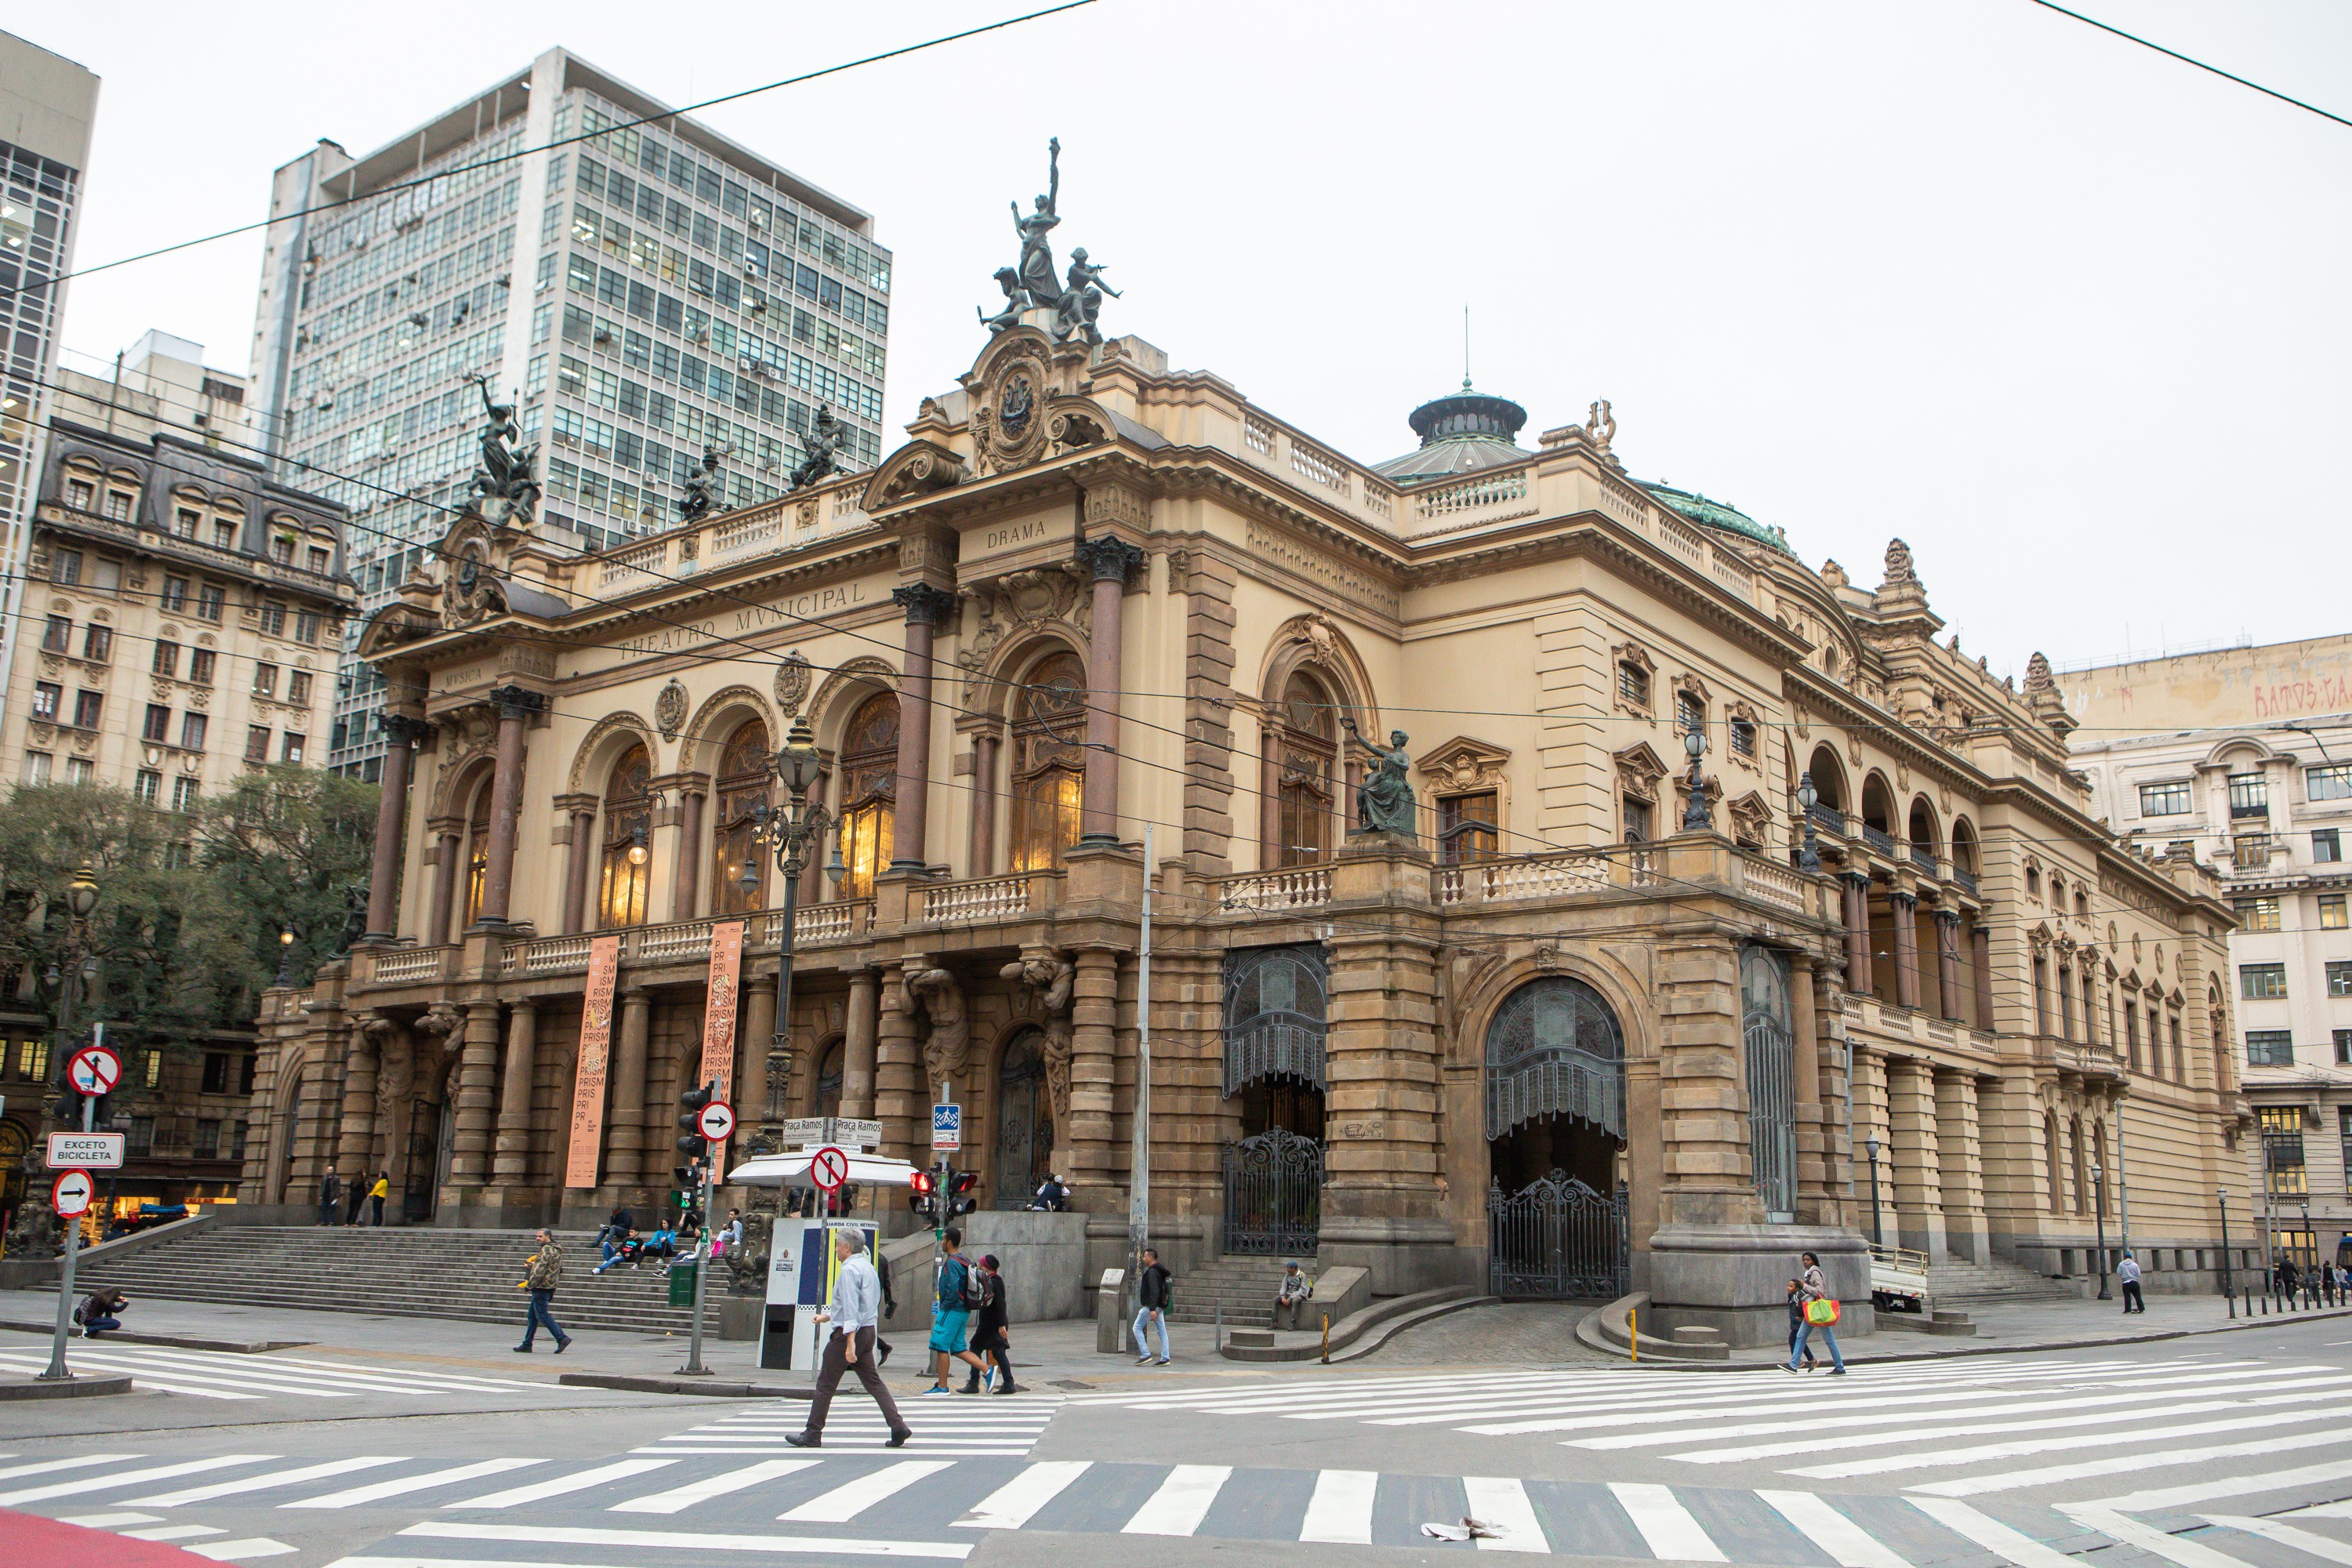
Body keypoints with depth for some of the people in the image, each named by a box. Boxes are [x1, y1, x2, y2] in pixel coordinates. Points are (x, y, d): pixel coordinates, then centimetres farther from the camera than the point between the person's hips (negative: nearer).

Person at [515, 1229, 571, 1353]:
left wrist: (529, 1285, -13)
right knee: (532, 1316, 14)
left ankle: (562, 1338, -14)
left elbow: (539, 1270, -20)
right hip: (550, 1288, 10)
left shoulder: (546, 1250, -15)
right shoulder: (557, 1251, 17)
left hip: (541, 1288, -10)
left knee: (542, 1315, -9)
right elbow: (559, 1271, 22)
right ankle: (526, 1345, 16)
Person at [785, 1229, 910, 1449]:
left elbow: (851, 1308, -23)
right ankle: (898, 1426, -3)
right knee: (873, 1381, 8)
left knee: (825, 1384, 1)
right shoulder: (867, 1267, 16)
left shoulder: (849, 1270, -15)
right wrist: (827, 1316, 34)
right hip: (868, 1331, 9)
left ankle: (812, 1434, 7)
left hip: (848, 1332, -9)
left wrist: (850, 1342, -27)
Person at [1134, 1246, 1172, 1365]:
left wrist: (1152, 1309, -29)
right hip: (1160, 1306, 10)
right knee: (1162, 1331, 6)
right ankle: (1165, 1358, 4)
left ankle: (1145, 1354, -7)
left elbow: (1153, 1291, -25)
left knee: (1137, 1328, -1)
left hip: (1151, 1306, -10)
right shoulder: (1159, 1271, 16)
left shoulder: (1152, 1272, -16)